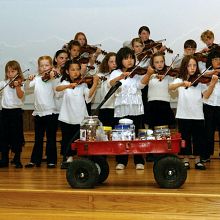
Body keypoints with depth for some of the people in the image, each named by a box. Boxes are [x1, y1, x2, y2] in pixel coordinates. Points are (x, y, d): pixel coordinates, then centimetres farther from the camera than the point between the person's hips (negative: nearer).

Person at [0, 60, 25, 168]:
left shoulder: (20, 83, -4)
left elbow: (20, 95, -19)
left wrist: (17, 86, -36)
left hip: (16, 111, -4)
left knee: (17, 136, 0)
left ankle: (17, 160, 10)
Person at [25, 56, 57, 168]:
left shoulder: (53, 78, -2)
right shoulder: (37, 79, 7)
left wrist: (52, 78, -26)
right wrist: (30, 81, -22)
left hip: (50, 112, -3)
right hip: (38, 112, 3)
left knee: (51, 138, 3)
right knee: (38, 139, 11)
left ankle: (51, 161, 10)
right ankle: (35, 160, 18)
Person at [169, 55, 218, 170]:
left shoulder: (200, 81, 4)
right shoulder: (179, 80, 2)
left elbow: (206, 95, -8)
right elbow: (170, 87, -17)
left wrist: (212, 84, -24)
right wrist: (182, 84, -35)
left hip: (198, 115, 1)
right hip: (183, 115, -1)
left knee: (199, 138, 5)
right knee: (185, 138, 6)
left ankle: (198, 160, 17)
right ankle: (186, 160, 18)